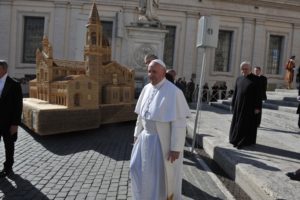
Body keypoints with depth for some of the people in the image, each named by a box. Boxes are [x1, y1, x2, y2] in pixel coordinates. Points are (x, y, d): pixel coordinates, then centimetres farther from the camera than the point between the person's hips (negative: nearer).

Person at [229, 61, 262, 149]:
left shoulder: (255, 79, -6)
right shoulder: (239, 79, 8)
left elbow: (258, 94, -9)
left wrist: (257, 107, -13)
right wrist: (233, 105, 9)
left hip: (250, 105, -5)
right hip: (239, 105, 5)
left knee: (247, 124, 1)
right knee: (237, 123, 9)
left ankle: (246, 142, 12)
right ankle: (237, 140, 22)